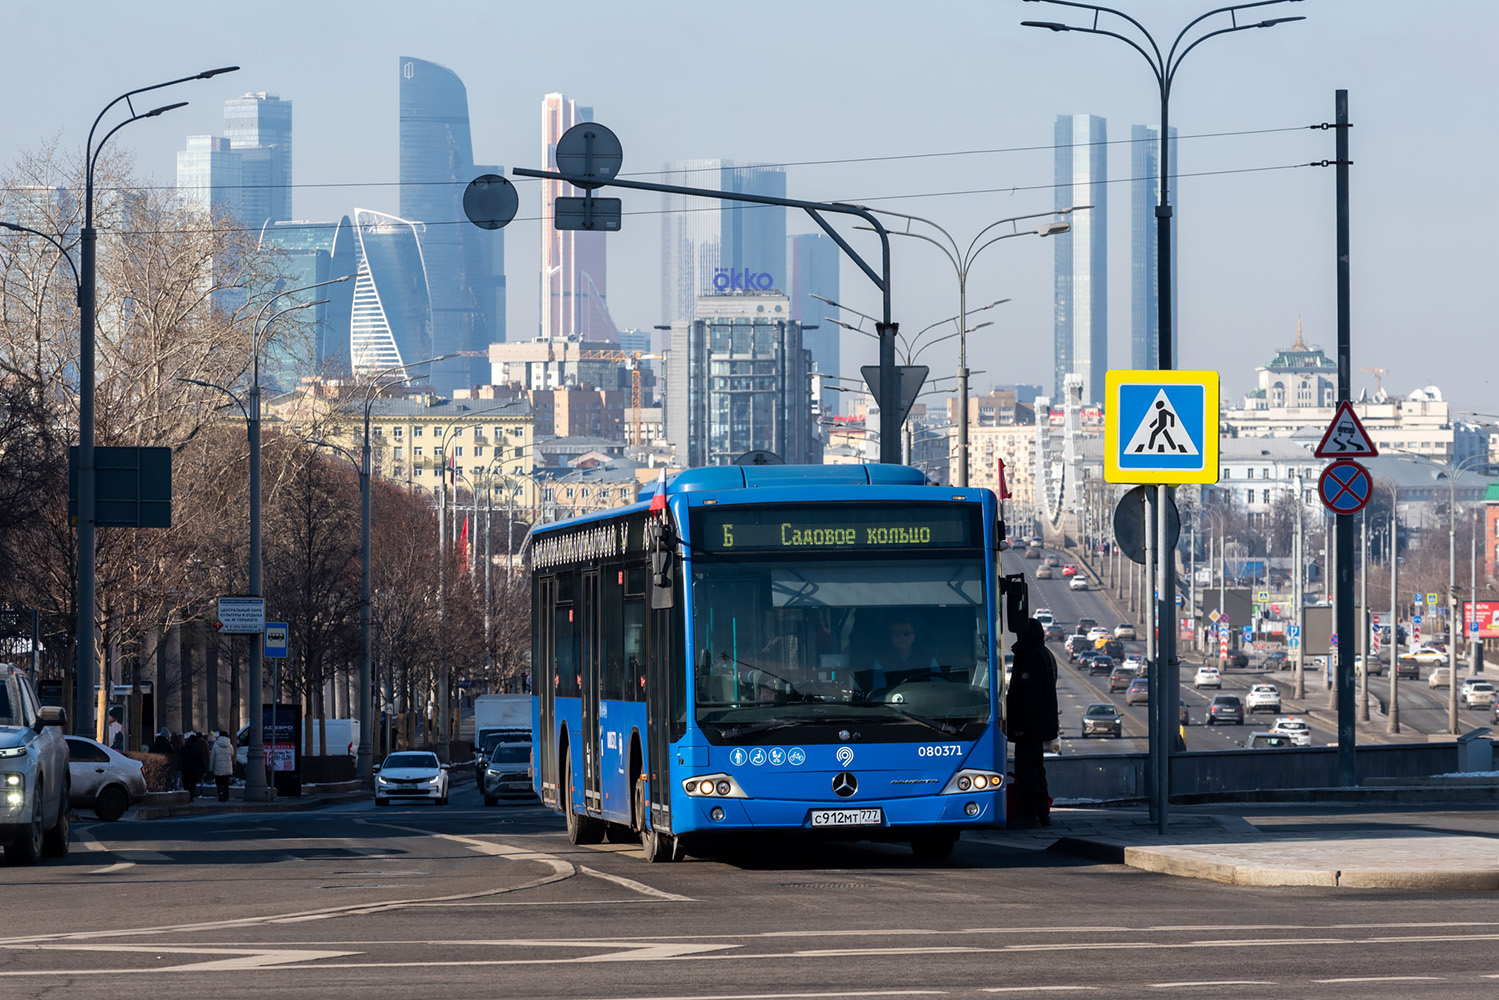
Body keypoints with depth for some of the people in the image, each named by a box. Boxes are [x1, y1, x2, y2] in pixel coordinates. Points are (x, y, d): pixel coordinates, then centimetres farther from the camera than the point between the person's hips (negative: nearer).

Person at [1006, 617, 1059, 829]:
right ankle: (1042, 813, 19)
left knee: (1026, 768, -8)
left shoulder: (1032, 657, -17)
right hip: (1041, 724, 11)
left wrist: (1019, 724, -23)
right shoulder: (1045, 655, 17)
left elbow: (1029, 694, -24)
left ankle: (1029, 815, -9)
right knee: (1036, 767, 16)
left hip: (1029, 725, -11)